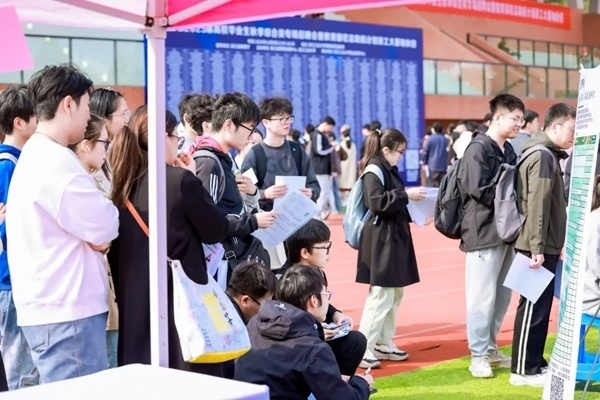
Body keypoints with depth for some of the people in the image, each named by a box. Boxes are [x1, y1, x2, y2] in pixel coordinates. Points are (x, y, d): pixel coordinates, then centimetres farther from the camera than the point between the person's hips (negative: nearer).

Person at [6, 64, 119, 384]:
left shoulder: (33, 156, 16)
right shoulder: (56, 161, -17)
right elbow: (104, 232, -14)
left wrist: (96, 237, 4)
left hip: (47, 307, 10)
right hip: (66, 311, -10)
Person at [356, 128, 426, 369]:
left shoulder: (390, 170, 16)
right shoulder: (374, 170, -13)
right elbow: (377, 201, -25)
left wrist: (411, 202, 7)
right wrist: (405, 195, -21)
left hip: (395, 237, 10)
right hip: (381, 239, -10)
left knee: (395, 295, 15)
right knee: (380, 296, -11)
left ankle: (383, 344, 24)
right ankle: (363, 349, -7)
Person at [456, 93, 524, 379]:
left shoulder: (508, 151, 15)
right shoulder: (478, 148, -11)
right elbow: (480, 189, -19)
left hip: (506, 231, 8)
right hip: (484, 232, -8)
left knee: (502, 296, 13)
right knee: (483, 297, -3)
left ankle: (491, 349, 24)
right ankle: (478, 355, 6)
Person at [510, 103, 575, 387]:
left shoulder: (547, 154, 15)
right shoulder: (542, 156, -16)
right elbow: (537, 205, -22)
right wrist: (537, 247, -24)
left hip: (545, 245, 10)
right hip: (538, 246, -10)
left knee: (541, 305, 14)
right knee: (534, 306, -4)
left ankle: (535, 363, 23)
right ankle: (523, 370, 1)